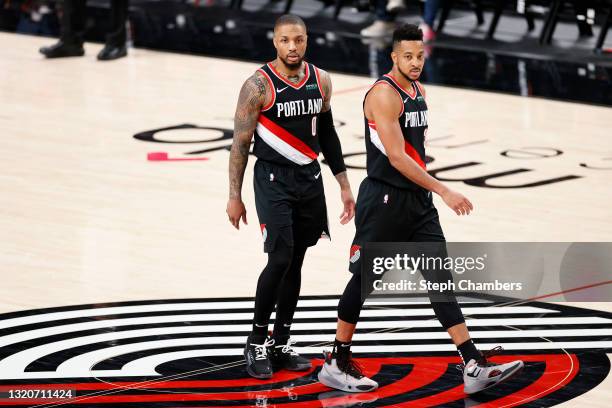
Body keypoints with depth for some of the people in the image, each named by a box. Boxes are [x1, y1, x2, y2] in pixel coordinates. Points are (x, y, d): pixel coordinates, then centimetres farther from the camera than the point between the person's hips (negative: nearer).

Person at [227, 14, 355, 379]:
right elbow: (241, 143, -9)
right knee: (280, 260, -14)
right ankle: (257, 342, 0)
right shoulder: (259, 85, -12)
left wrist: (344, 185, 13)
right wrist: (235, 197, -10)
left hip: (310, 179, 5)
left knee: (296, 263, 8)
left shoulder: (320, 81, 4)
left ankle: (281, 343, 18)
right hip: (273, 180, -5)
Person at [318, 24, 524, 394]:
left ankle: (475, 367, -4)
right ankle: (337, 364, 17)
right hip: (383, 200, -8)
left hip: (418, 199, 8)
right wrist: (443, 191, -27)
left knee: (441, 278, 1)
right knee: (363, 279, 3)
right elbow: (396, 157, -24)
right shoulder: (384, 94, -17)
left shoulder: (419, 91, 11)